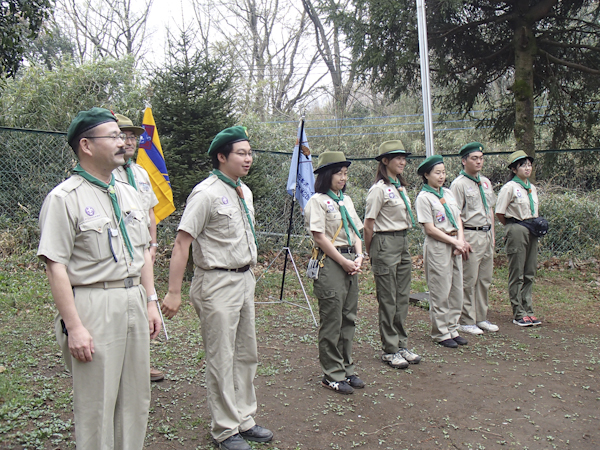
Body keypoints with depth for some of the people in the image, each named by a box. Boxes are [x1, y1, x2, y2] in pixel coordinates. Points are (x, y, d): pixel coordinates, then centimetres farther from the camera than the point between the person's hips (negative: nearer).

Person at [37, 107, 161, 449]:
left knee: (136, 398, 16)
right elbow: (56, 266, -15)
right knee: (96, 405, 3)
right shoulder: (64, 198, -10)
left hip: (135, 302, 7)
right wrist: (74, 327, -19)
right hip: (94, 306, -7)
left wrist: (151, 301, 13)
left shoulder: (128, 193, 13)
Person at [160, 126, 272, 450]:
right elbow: (182, 242, -19)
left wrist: (248, 273, 18)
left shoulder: (244, 191, 11)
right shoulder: (206, 193, -16)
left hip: (245, 279, 9)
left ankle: (244, 420, 31)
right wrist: (174, 292, -23)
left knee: (246, 355, 16)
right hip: (217, 283, -9)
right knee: (221, 360, 2)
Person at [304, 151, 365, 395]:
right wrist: (344, 262, -12)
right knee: (332, 321, -2)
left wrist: (358, 257, 0)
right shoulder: (318, 201, -7)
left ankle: (346, 369, 22)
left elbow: (356, 231, 16)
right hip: (330, 263, -7)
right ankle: (332, 375, 8)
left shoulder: (346, 200, 16)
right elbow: (320, 237, -13)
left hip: (350, 262, 8)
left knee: (349, 318, 11)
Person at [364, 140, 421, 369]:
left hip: (403, 242, 8)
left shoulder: (401, 187, 13)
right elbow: (368, 225, -12)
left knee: (402, 297, 12)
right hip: (385, 243, -8)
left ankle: (402, 345, 23)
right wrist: (370, 253, -3)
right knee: (388, 300, 0)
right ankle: (389, 350, 11)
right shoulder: (379, 189, -13)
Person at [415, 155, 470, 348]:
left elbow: (458, 219, 12)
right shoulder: (424, 197, -9)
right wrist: (454, 242, -12)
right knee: (440, 292, -1)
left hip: (455, 245, 7)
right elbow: (430, 229, -13)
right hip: (437, 246, -7)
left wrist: (461, 241, -5)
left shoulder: (448, 193, 13)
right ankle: (440, 332, 12)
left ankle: (452, 329, 22)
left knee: (456, 288, 10)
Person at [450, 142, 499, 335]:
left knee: (485, 279, 12)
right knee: (469, 281, -4)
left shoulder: (486, 182, 15)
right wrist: (462, 241, -17)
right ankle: (466, 321, 6)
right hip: (470, 235, -8)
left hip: (486, 235, 8)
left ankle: (481, 318, 22)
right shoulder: (459, 184, -9)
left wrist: (492, 234, 16)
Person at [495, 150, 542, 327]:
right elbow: (500, 213, -10)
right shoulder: (509, 188, -9)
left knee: (530, 273, 10)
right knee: (517, 274, -1)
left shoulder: (532, 188, 13)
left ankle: (528, 311, 18)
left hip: (531, 232, 7)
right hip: (516, 231, -7)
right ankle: (518, 314, 5)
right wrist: (513, 226, 0)